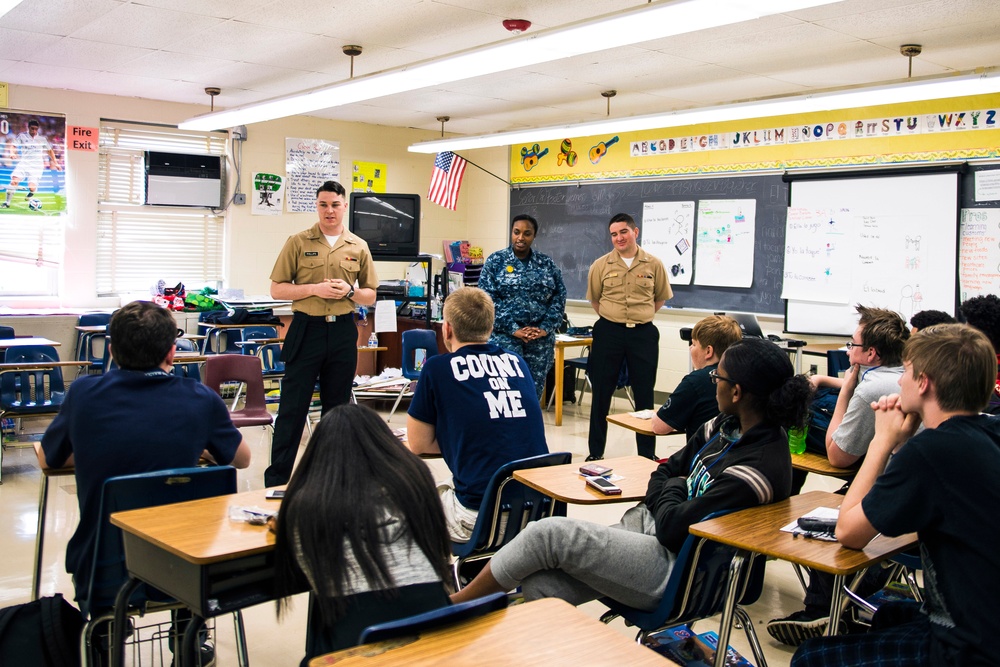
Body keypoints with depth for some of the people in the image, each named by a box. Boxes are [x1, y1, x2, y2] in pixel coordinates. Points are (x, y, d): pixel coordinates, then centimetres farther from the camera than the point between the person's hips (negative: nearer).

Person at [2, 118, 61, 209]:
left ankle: (30, 195, 22)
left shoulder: (42, 139, 8)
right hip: (24, 163, 1)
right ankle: (7, 202, -9)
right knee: (14, 181, -19)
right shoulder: (22, 136, 5)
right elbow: (12, 145, -1)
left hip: (37, 166, 0)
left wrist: (55, 163, 16)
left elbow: (50, 151, 18)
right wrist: (12, 152, -23)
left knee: (32, 187, -16)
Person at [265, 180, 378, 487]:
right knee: (292, 408, -1)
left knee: (337, 408, 10)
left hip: (343, 332, 2)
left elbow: (370, 295, 13)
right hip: (306, 329, -2)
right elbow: (277, 289, 0)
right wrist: (315, 289, -14)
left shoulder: (358, 247, 8)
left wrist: (349, 291, -9)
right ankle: (276, 479, 6)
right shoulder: (298, 242, 2)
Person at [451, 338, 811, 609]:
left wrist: (672, 490, -3)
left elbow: (674, 527, -23)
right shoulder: (726, 426, 6)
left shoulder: (762, 466, -24)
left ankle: (454, 604, 3)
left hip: (673, 569, -9)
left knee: (549, 533, -15)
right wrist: (672, 493, -5)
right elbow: (665, 471, 16)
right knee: (537, 585, -9)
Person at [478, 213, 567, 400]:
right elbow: (487, 300, -6)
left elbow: (559, 297, 6)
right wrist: (513, 329, -14)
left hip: (541, 338, 3)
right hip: (505, 336, -3)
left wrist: (546, 328, -7)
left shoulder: (547, 263, 10)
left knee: (534, 390, 6)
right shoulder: (496, 261, 2)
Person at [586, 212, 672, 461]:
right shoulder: (601, 265, -1)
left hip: (643, 333, 0)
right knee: (601, 394, 5)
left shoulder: (653, 264, 0)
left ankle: (647, 452, 18)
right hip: (608, 333, 0)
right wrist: (612, 318, 10)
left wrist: (640, 317, 8)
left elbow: (661, 298, 13)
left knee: (644, 394, 6)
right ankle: (595, 452, 16)